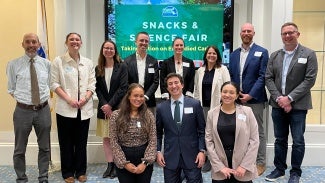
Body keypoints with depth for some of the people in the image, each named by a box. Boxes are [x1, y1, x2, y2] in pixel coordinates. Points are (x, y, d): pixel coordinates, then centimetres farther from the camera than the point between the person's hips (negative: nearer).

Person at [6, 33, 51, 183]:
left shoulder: (46, 63, 2)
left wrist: (44, 97, 0)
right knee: (20, 149, 11)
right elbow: (11, 89, 4)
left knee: (44, 147, 13)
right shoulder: (13, 64, -3)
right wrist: (22, 99, -4)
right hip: (23, 110, -1)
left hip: (43, 110, 2)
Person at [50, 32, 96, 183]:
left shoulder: (88, 62, 10)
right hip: (65, 108, -2)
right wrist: (69, 99, -14)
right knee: (66, 142, 6)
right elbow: (54, 83, -4)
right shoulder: (58, 61, 1)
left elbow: (92, 83, 6)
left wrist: (85, 98, -10)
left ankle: (80, 171, 23)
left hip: (84, 108, 3)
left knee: (81, 141, 10)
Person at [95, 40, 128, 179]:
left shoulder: (122, 67, -2)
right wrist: (104, 105, -10)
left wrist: (110, 105, -13)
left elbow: (123, 88, -9)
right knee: (106, 138, 6)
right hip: (104, 108, 3)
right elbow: (98, 89, 4)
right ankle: (109, 165, 16)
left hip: (118, 108, -3)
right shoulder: (98, 69, 8)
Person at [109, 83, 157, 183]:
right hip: (123, 163, -1)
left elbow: (153, 141, -4)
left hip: (145, 163, 1)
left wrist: (145, 162, -11)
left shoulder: (148, 115, -1)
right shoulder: (116, 115, -5)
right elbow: (114, 142, -5)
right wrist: (124, 163, -10)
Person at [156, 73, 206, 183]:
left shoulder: (195, 104, -1)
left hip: (192, 155, -1)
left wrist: (202, 150, -7)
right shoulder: (161, 108, 3)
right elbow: (158, 133, 10)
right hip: (170, 156, 1)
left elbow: (202, 130, 0)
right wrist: (158, 151, 0)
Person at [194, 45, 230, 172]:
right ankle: (206, 159, 19)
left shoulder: (223, 69, 0)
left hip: (217, 106, -3)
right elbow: (196, 89, 14)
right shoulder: (200, 71, 11)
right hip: (203, 106, 4)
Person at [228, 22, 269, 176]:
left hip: (254, 99, -4)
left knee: (258, 132, 4)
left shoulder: (262, 52, -1)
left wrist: (250, 95, -14)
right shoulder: (234, 54, 13)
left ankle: (260, 163, 16)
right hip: (237, 99, 4)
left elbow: (262, 77, -8)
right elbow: (230, 76, 13)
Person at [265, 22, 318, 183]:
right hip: (278, 104, 4)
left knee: (298, 141, 5)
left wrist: (289, 98, -15)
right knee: (280, 139, 13)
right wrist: (278, 98, -10)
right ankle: (279, 168, 26)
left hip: (298, 105, -3)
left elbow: (310, 79, -9)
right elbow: (268, 78, 4)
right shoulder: (274, 56, 9)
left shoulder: (309, 54, -2)